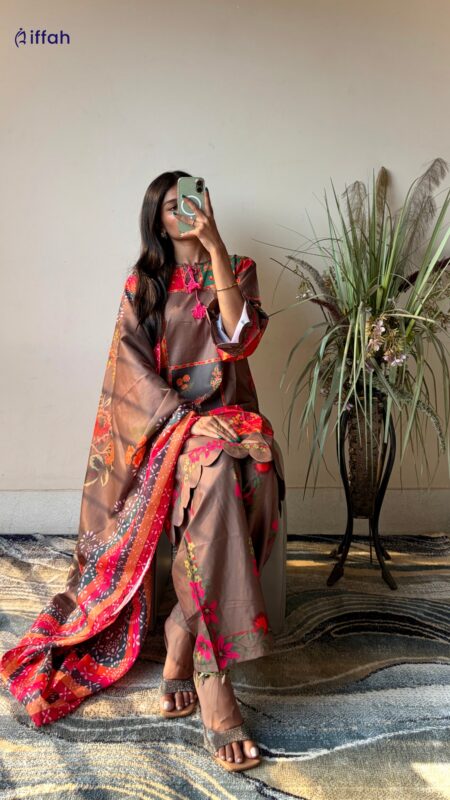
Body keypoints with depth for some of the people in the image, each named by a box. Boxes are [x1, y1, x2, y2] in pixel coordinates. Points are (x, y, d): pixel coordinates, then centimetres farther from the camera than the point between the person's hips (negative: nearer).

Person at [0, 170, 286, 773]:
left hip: (227, 419, 2)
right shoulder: (141, 285, 14)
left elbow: (238, 338, -9)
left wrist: (215, 245, -15)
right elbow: (133, 370, 1)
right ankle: (212, 681, -37)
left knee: (220, 470, -37)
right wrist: (186, 420, -16)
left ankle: (182, 638, -26)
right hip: (162, 423, -1)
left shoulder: (236, 270, 13)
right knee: (215, 468, -37)